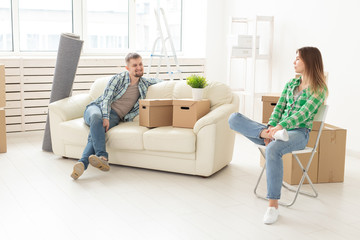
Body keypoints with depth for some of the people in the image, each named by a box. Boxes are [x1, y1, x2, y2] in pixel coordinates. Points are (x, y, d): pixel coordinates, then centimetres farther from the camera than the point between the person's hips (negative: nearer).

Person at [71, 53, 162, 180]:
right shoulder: (118, 79, 2)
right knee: (96, 117, -42)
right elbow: (106, 99, -7)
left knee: (95, 133, -32)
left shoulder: (143, 84, 18)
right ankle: (102, 157, -54)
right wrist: (105, 117, -22)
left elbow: (158, 81, 39)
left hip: (114, 117, 2)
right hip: (97, 107, -2)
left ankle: (82, 163, -53)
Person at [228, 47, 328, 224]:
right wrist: (270, 128, -9)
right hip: (278, 130, 6)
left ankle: (273, 205, -33)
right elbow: (279, 108, 10)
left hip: (298, 133, -6)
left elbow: (303, 114, -16)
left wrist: (280, 127, -30)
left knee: (273, 149, -42)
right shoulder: (291, 83, 17)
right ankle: (265, 134, -33)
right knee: (234, 119, -12)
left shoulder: (319, 89, -3)